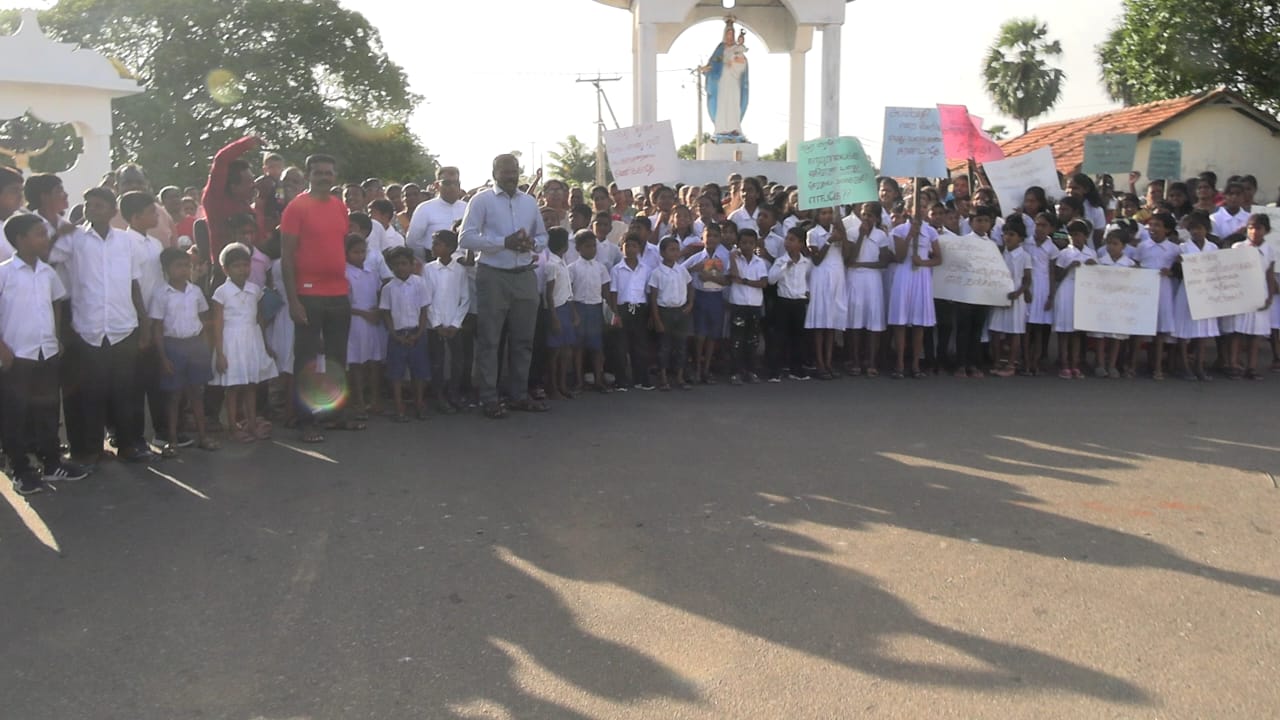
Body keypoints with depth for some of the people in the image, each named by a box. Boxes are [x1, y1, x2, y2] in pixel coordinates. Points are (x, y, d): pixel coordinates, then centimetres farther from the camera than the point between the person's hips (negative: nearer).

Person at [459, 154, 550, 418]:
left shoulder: (530, 202, 14)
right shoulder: (482, 200, -2)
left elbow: (543, 236, 21)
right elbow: (466, 238, -10)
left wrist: (532, 243, -5)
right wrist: (504, 243, -20)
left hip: (525, 276, 5)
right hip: (493, 276, -5)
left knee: (523, 339, 11)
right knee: (489, 340, -1)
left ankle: (520, 395, 21)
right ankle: (490, 400, 5)